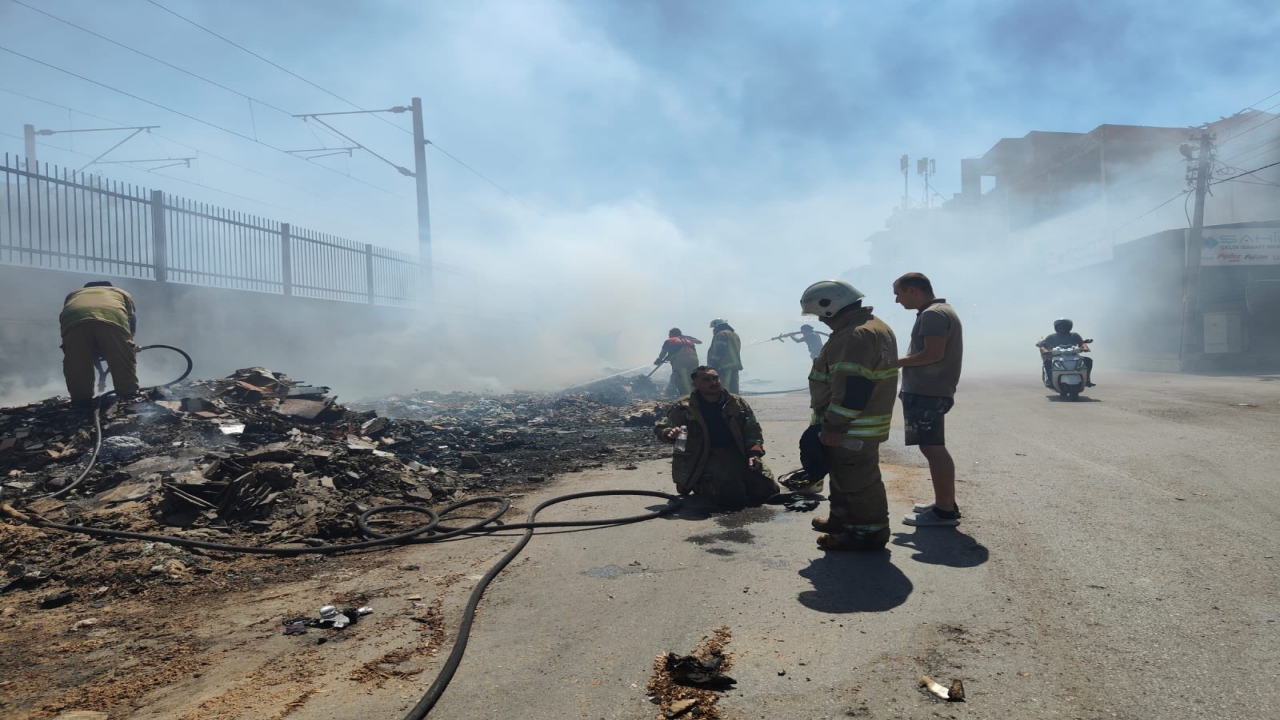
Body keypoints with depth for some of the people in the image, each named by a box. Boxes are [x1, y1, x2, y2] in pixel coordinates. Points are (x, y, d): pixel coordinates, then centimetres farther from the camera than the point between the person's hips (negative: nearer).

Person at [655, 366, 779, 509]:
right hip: (705, 458, -5)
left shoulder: (738, 403, 10)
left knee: (768, 490, -4)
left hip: (738, 455, 5)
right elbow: (660, 427, 7)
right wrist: (670, 433, -18)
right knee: (731, 497, -28)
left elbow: (753, 430, 15)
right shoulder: (683, 408, 0)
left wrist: (754, 453, -3)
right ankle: (702, 487, 7)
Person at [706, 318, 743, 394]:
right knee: (733, 389, 7)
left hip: (724, 366, -10)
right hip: (735, 365, 10)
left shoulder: (721, 334, -7)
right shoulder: (735, 335, 24)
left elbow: (719, 351, -16)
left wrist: (713, 365, -16)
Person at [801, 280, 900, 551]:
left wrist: (833, 426, -23)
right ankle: (843, 520, 33)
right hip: (861, 424, 11)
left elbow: (852, 389, -28)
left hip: (852, 428, -11)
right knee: (845, 475, 21)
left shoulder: (856, 336, -23)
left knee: (858, 480, -2)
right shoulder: (874, 327, 14)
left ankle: (870, 531, 7)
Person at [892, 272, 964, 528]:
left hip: (926, 392, -11)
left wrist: (897, 362, -13)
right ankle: (945, 503, 24)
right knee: (934, 448, 16)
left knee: (933, 449, -7)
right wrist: (903, 362, 14)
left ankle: (945, 511, -4)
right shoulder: (941, 311, 19)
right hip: (930, 390, 11)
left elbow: (933, 353, -24)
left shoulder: (932, 314, -14)